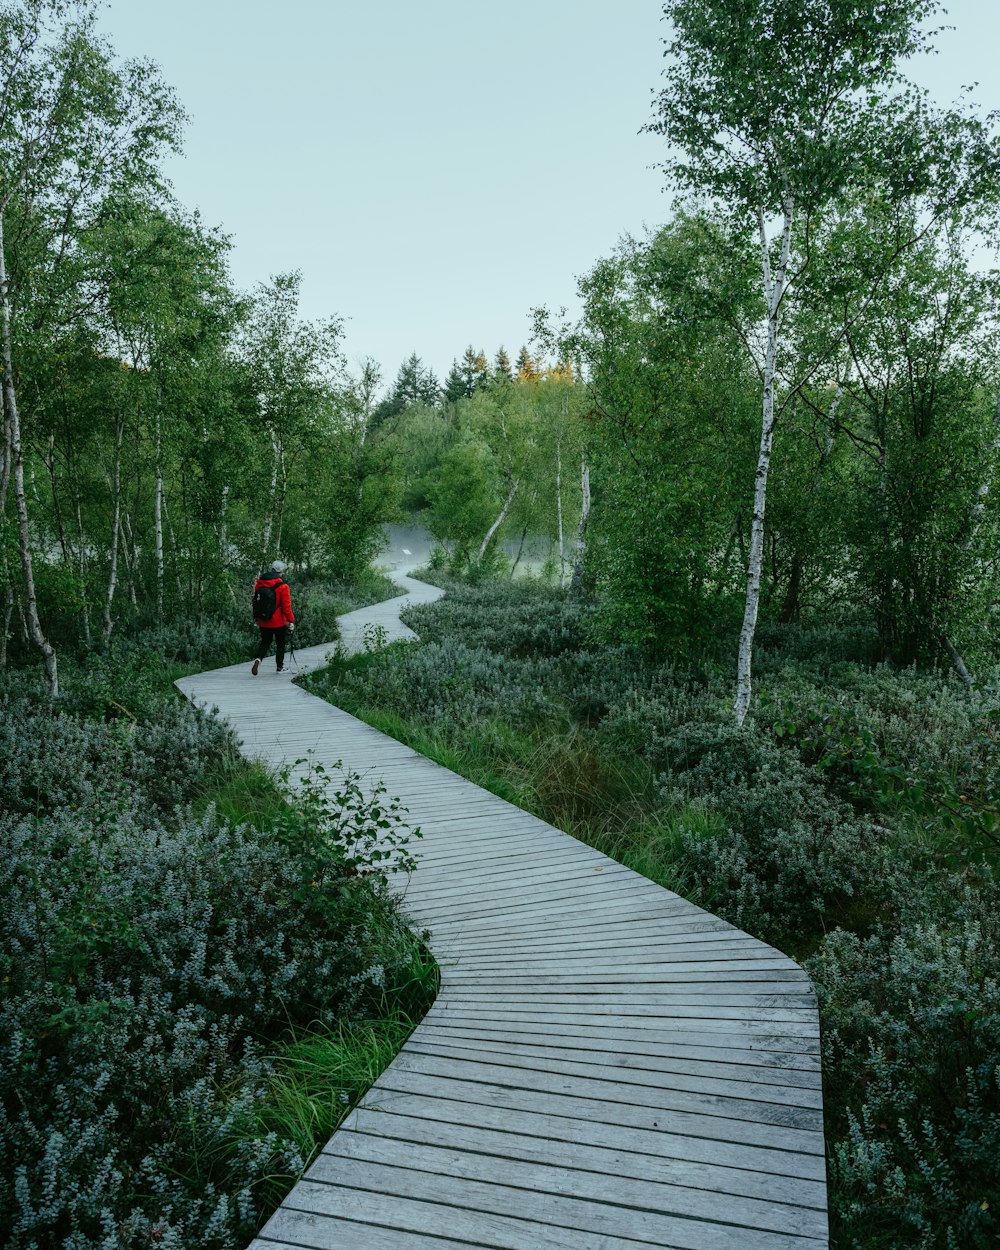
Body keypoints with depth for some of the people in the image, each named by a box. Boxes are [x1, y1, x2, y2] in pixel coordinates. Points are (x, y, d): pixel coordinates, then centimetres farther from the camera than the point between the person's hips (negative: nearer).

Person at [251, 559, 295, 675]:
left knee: (265, 643, 16)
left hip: (263, 622, 4)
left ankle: (258, 658, -12)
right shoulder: (282, 586, -16)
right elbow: (286, 606, -16)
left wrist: (256, 619, 20)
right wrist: (291, 621, -5)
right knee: (280, 644, 15)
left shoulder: (259, 583, 0)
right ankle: (280, 667, 25)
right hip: (279, 622, -4)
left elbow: (254, 602, 9)